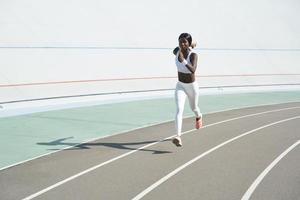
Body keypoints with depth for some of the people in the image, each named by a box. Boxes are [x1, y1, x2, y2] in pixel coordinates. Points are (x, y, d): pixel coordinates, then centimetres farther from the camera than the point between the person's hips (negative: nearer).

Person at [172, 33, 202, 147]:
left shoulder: (193, 55, -24)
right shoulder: (176, 51, -12)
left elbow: (193, 70, -41)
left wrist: (183, 60, -53)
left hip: (192, 86, -2)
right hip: (180, 86, 2)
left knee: (193, 107, 23)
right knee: (179, 109, -20)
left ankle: (199, 117, 62)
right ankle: (178, 137, -31)